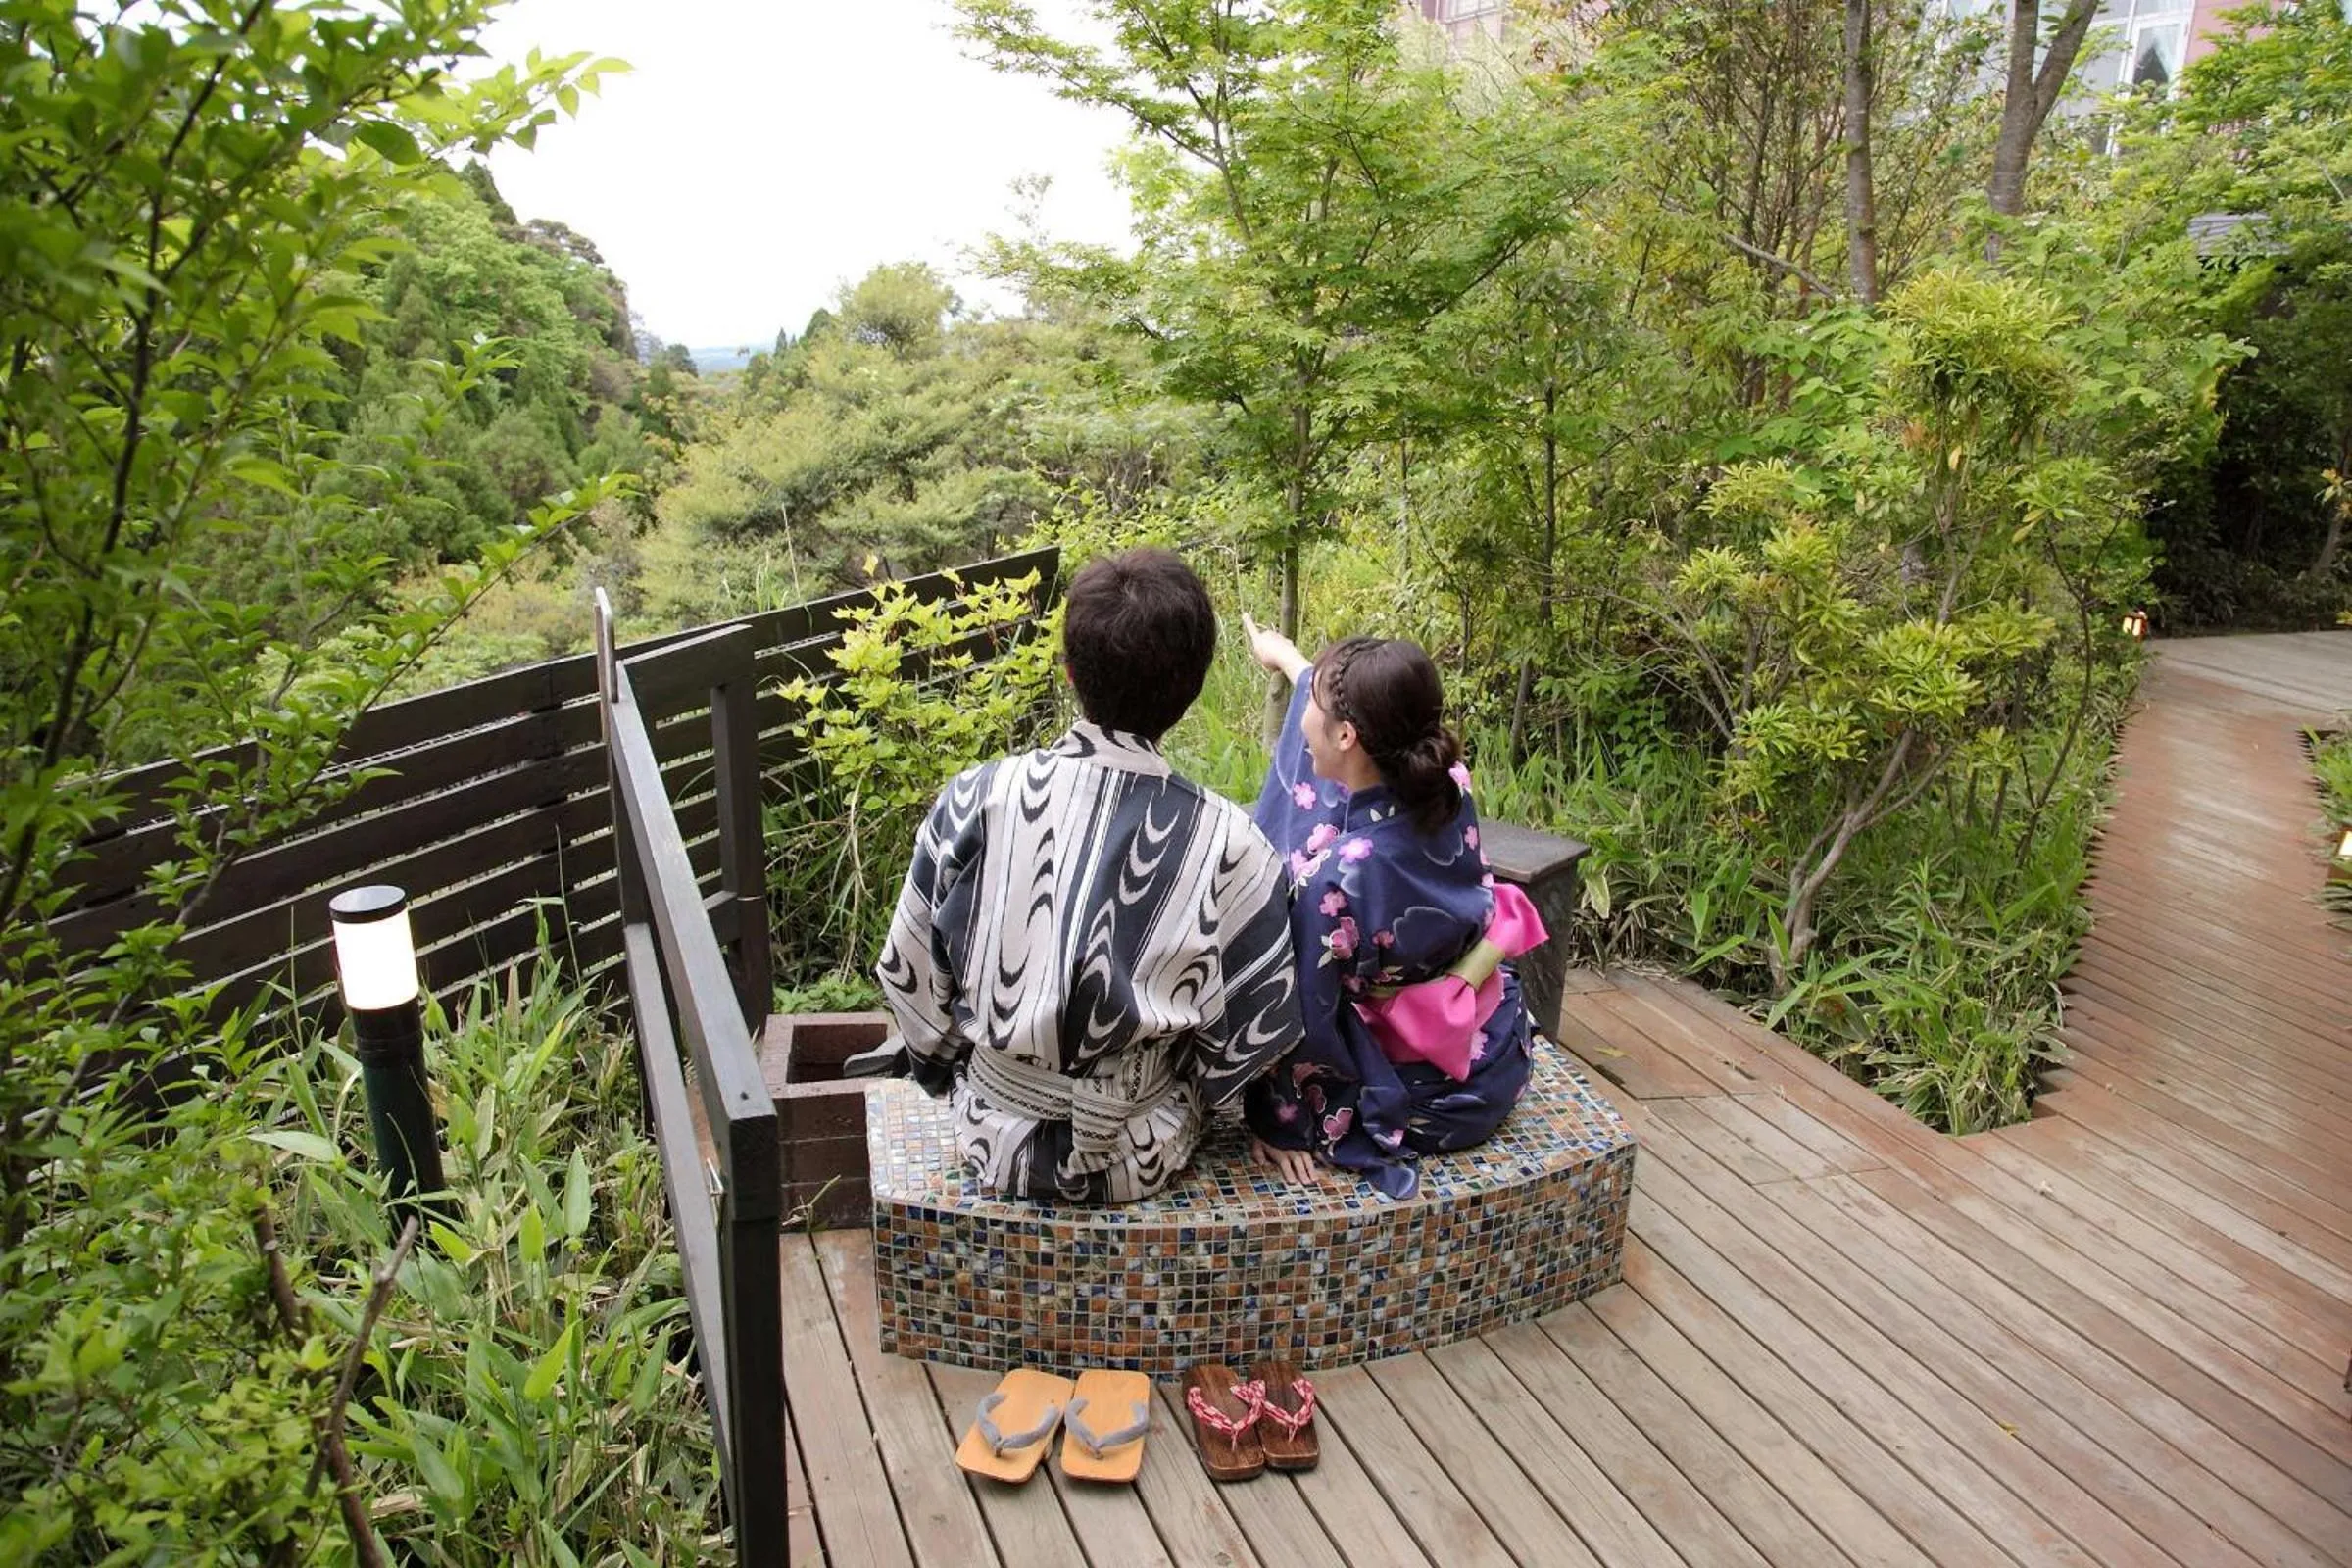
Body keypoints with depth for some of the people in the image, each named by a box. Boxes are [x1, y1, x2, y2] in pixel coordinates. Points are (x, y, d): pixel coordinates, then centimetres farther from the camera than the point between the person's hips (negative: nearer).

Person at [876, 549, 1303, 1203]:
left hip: (995, 1143, 2)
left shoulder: (976, 799, -18)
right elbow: (1256, 1030, -11)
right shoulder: (1226, 843, -21)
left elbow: (910, 977, -6)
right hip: (1136, 1163, -1)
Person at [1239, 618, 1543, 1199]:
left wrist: (1280, 1124, -9)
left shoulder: (1336, 874, -37)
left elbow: (1301, 1017, -25)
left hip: (1424, 1099, -6)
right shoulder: (1448, 784, -17)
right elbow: (1361, 704, 5)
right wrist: (1286, 656, 23)